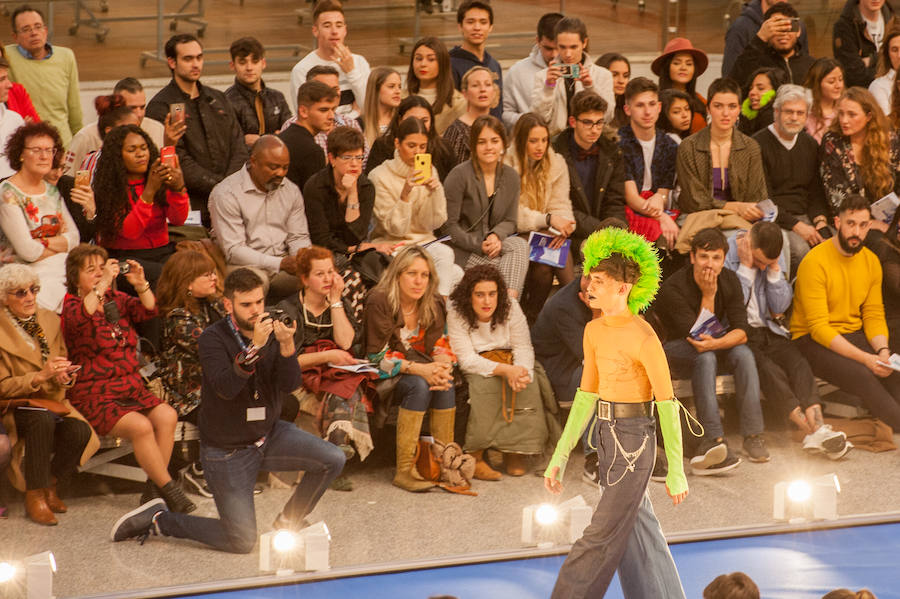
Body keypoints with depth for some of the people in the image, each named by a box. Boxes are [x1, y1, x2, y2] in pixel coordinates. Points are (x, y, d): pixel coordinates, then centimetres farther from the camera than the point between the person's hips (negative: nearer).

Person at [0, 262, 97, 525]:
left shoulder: (50, 320, 9)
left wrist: (64, 376, -9)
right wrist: (41, 376, -23)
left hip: (54, 402, 5)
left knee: (80, 432, -26)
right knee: (42, 420, -37)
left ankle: (50, 488, 0)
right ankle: (34, 497, -22)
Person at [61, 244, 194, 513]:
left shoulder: (116, 299, 14)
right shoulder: (71, 305, -3)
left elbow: (148, 310, 0)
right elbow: (81, 317, -27)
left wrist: (141, 284, -18)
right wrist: (104, 283, -31)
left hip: (131, 388, 6)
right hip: (94, 396, -6)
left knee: (167, 416, -21)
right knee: (141, 426, -29)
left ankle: (153, 490, -14)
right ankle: (169, 490, -18)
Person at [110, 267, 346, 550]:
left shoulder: (272, 330, -3)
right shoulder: (213, 338, -16)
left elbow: (290, 384, -13)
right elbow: (226, 388, -31)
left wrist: (287, 346, -31)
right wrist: (255, 347, -40)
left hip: (269, 434, 5)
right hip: (227, 450, -5)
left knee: (333, 459, -13)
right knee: (242, 542, -6)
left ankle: (288, 522, 10)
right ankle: (158, 519, 13)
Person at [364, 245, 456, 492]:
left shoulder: (435, 305, 3)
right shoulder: (379, 302, -15)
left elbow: (441, 346, 4)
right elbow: (378, 355, -18)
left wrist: (442, 368, -22)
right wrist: (419, 369, -30)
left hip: (421, 369, 5)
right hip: (384, 377, -5)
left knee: (445, 384, -27)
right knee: (419, 386, -33)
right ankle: (404, 470, -34)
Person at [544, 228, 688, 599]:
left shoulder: (645, 339, -18)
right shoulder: (594, 332, 6)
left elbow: (667, 404, -14)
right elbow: (587, 395, 12)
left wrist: (676, 471, -10)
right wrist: (560, 457, 11)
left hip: (634, 441, -9)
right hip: (607, 437, 9)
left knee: (601, 537, -3)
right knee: (636, 532, 15)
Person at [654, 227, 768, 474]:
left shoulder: (729, 281, -7)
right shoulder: (673, 288, -23)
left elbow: (742, 331, -14)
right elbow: (696, 337, -24)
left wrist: (716, 343, -34)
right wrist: (708, 296, -28)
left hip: (721, 346, 4)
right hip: (678, 350, -4)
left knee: (743, 354, -27)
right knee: (705, 357, -36)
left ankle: (753, 435, -28)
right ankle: (713, 438, -45)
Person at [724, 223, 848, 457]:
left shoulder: (776, 257, 7)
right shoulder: (724, 256, -10)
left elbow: (780, 307, 6)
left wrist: (774, 269, -7)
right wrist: (746, 268, -18)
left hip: (769, 331, 5)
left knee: (798, 363, -25)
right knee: (768, 371, -31)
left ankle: (818, 427, -42)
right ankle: (812, 431, -39)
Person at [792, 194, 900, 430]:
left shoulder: (871, 261, 6)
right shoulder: (815, 262, -16)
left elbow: (874, 315, 9)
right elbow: (818, 327, -19)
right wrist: (865, 358, -26)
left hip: (854, 335, 6)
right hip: (813, 340, -6)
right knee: (862, 376, -32)